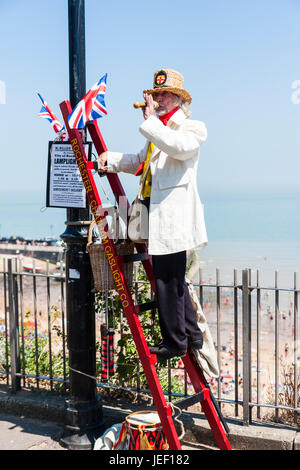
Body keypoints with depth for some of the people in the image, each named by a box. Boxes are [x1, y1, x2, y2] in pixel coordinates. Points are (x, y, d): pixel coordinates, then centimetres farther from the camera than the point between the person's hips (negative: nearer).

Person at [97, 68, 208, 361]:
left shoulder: (192, 128, -3)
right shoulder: (158, 131, 24)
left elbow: (179, 147, -24)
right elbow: (140, 162, 27)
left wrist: (150, 120, -19)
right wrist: (111, 159, 11)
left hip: (173, 214, -9)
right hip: (156, 212, 9)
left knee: (167, 279, -6)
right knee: (172, 278, 15)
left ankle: (175, 342, 5)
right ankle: (192, 335, 27)